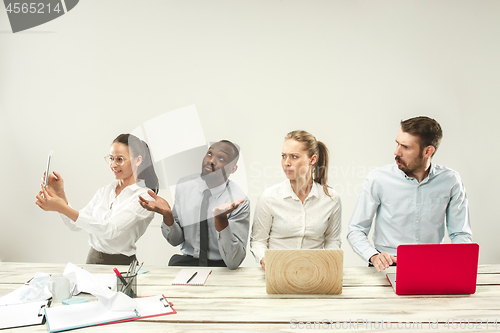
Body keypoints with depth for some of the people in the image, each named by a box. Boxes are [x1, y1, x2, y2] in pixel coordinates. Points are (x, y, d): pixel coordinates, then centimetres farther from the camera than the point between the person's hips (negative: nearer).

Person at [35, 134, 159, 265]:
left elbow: (110, 229, -23)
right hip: (93, 259, 5)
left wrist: (63, 208, -26)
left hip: (121, 264, -5)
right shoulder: (105, 191, 12)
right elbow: (76, 225, 7)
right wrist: (60, 194, -8)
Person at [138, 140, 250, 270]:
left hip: (219, 267, -2)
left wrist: (220, 218, -34)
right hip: (184, 262, 2)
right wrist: (167, 214, -15)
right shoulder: (184, 185, -1)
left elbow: (233, 263, -21)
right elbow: (176, 240, 5)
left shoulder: (239, 202, -14)